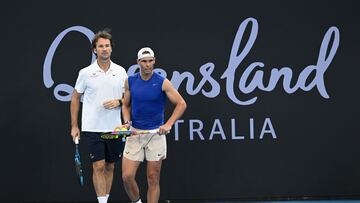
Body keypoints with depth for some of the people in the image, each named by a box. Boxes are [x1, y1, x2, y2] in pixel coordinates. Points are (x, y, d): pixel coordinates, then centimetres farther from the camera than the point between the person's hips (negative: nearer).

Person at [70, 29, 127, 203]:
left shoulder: (120, 72, 4)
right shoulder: (85, 73, -2)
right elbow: (75, 98, 7)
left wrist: (118, 102, -10)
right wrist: (74, 126, 4)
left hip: (115, 128, 3)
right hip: (92, 128, -3)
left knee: (109, 167, 10)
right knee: (99, 166, -9)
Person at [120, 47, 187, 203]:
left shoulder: (162, 83, -7)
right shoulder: (130, 81, 3)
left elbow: (181, 104, -6)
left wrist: (168, 124, -16)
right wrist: (127, 122, -4)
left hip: (156, 133, -2)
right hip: (134, 133, 2)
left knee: (153, 179, 1)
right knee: (127, 177, -4)